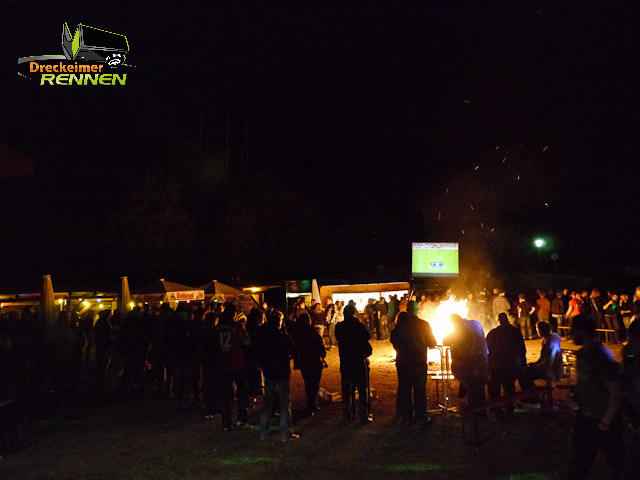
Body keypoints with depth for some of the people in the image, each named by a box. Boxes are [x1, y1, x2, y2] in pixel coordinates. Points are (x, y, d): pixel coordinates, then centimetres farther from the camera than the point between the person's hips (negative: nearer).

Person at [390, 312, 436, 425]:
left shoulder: (399, 326, -6)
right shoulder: (423, 325, -9)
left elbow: (393, 341, 4)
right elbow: (432, 343, -2)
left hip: (402, 363, 1)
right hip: (419, 362, -1)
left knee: (404, 390, 11)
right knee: (420, 390, 9)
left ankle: (406, 417, 15)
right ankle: (421, 417, 13)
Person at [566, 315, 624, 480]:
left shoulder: (602, 357, -24)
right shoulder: (581, 354, 4)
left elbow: (616, 393, -23)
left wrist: (606, 423, -19)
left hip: (604, 420, -8)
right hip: (585, 417, 8)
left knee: (616, 462, 11)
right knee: (578, 461, 16)